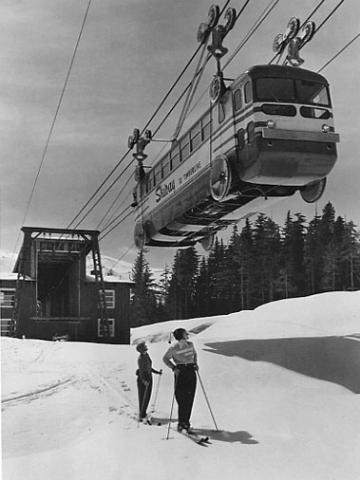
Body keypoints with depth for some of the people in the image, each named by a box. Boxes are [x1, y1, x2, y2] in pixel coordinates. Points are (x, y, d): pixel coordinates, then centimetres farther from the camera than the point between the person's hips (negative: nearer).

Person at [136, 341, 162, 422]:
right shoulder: (140, 359, -18)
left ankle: (143, 414, 25)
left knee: (147, 397, 13)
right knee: (143, 398, 0)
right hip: (142, 379, -8)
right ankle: (141, 416, 9)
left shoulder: (147, 355, 7)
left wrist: (158, 372, 16)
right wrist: (144, 381, -31)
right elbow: (141, 372, -20)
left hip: (149, 378, 8)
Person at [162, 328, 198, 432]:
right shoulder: (173, 349, -9)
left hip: (191, 372, 4)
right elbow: (165, 359, 2)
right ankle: (181, 422, 10)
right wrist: (173, 368, -9)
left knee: (189, 399, 2)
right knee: (181, 398, -5)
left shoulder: (190, 345, 4)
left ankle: (186, 422, 12)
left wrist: (195, 363, 7)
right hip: (180, 373, -4)